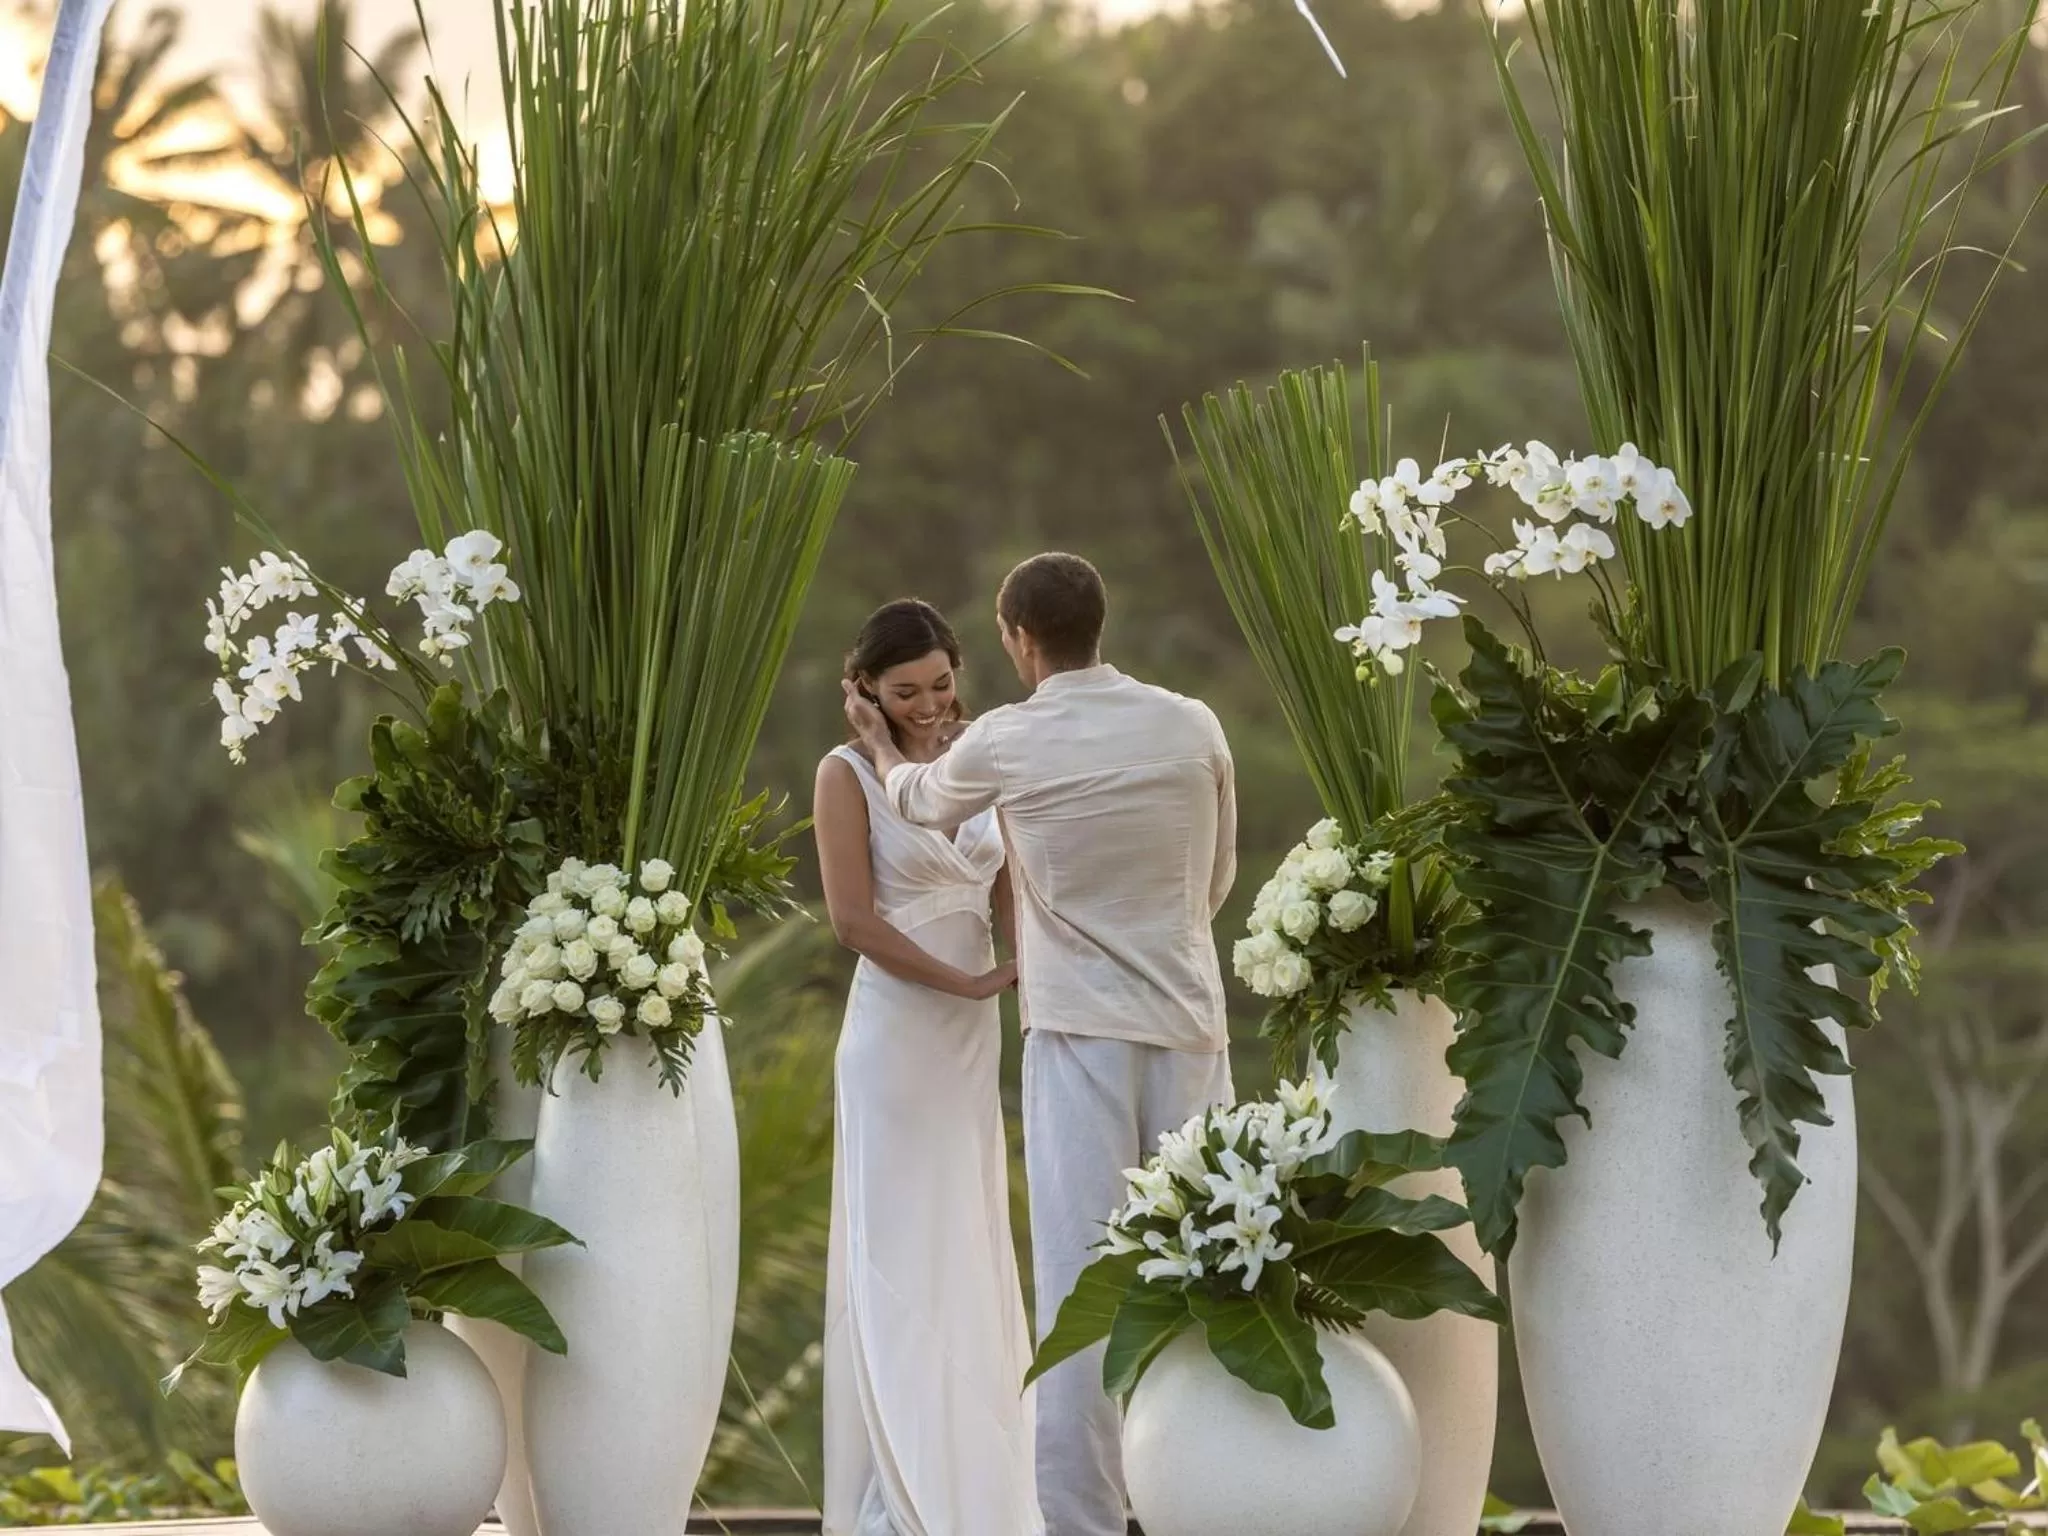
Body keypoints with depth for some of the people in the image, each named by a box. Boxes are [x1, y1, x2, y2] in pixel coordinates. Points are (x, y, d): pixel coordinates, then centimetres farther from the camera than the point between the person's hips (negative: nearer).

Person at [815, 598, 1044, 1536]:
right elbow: (853, 919, -13)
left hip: (972, 1035, 6)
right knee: (900, 1256, -3)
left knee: (971, 1252, 9)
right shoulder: (849, 774, -6)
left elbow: (1011, 893, 9)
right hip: (896, 1029, -6)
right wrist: (967, 982, -14)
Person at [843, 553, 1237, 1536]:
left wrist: (880, 745, 41)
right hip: (1189, 1023, 2)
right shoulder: (1192, 728, 2)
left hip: (1079, 1031, -2)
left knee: (1079, 1280, -3)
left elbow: (923, 802, 20)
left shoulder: (1005, 744, -3)